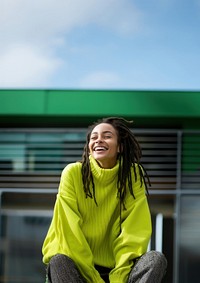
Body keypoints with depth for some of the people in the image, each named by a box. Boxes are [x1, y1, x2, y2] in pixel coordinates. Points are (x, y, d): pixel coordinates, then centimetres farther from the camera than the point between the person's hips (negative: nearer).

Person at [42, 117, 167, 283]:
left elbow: (135, 232, -8)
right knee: (58, 261, -32)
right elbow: (69, 231, -11)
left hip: (116, 265, 1)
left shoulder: (133, 175, -3)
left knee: (157, 259, -24)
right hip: (78, 264, -1)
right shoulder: (73, 173, -7)